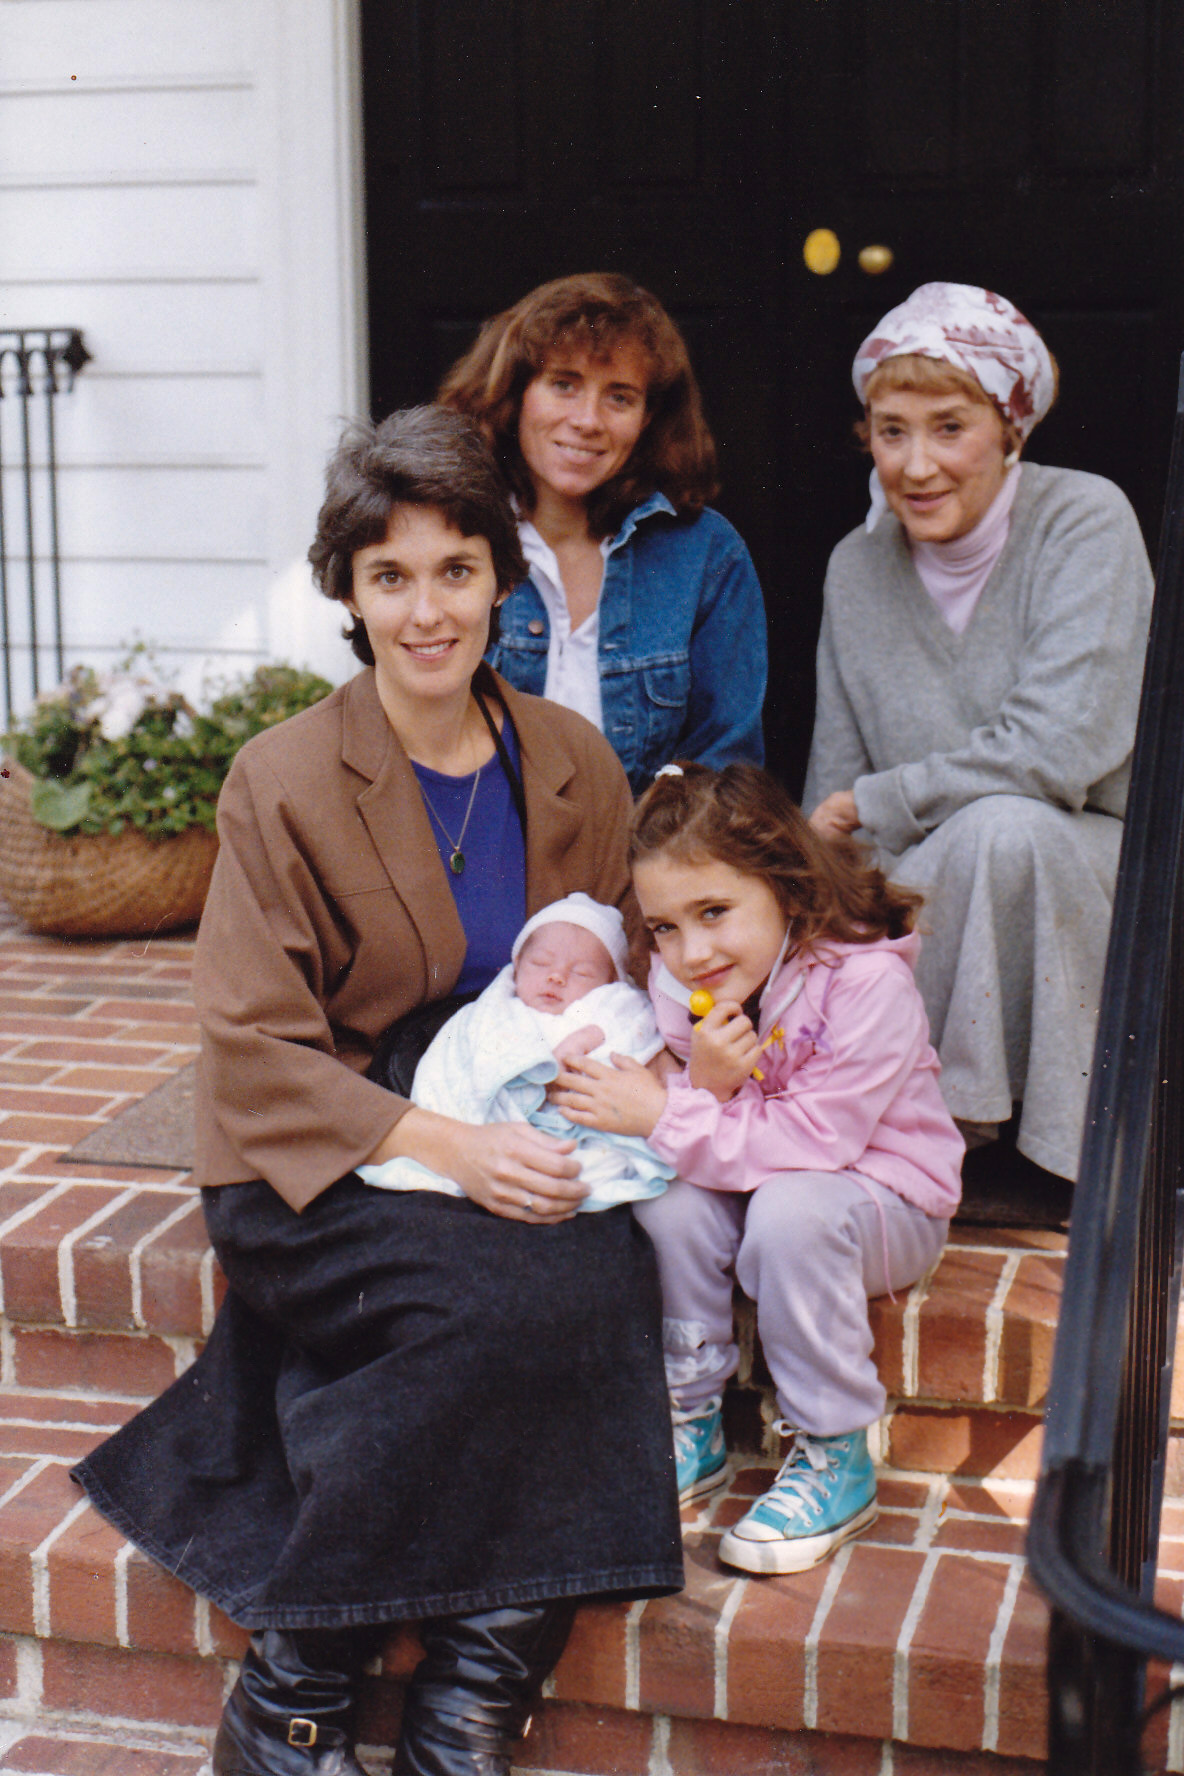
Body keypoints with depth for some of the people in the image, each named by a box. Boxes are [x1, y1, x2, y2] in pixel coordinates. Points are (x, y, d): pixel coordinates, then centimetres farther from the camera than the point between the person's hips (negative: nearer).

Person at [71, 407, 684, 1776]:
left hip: (517, 1145, 4)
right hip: (318, 1167, -4)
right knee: (507, 1302, -30)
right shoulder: (283, 782, -7)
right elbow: (254, 1050, -10)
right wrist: (444, 1147, -22)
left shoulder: (573, 766, 7)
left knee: (606, 1278, -27)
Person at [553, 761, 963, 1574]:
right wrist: (703, 1084, -34)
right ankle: (693, 1423, -4)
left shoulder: (868, 979, -27)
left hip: (887, 1200, -5)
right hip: (750, 1178, 5)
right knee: (668, 1196, -24)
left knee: (790, 1209, -35)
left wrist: (665, 1116, -35)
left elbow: (814, 1140, -31)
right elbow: (691, 1136, -10)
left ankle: (837, 1460, -19)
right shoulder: (680, 982, -7)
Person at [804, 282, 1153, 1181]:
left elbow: (1059, 750, -24)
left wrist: (877, 802, -15)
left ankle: (969, 1104, -17)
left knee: (1000, 826, -37)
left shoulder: (1085, 521, -12)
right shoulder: (857, 568, 4)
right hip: (934, 894, 3)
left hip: (1095, 879, -3)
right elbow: (832, 795, 7)